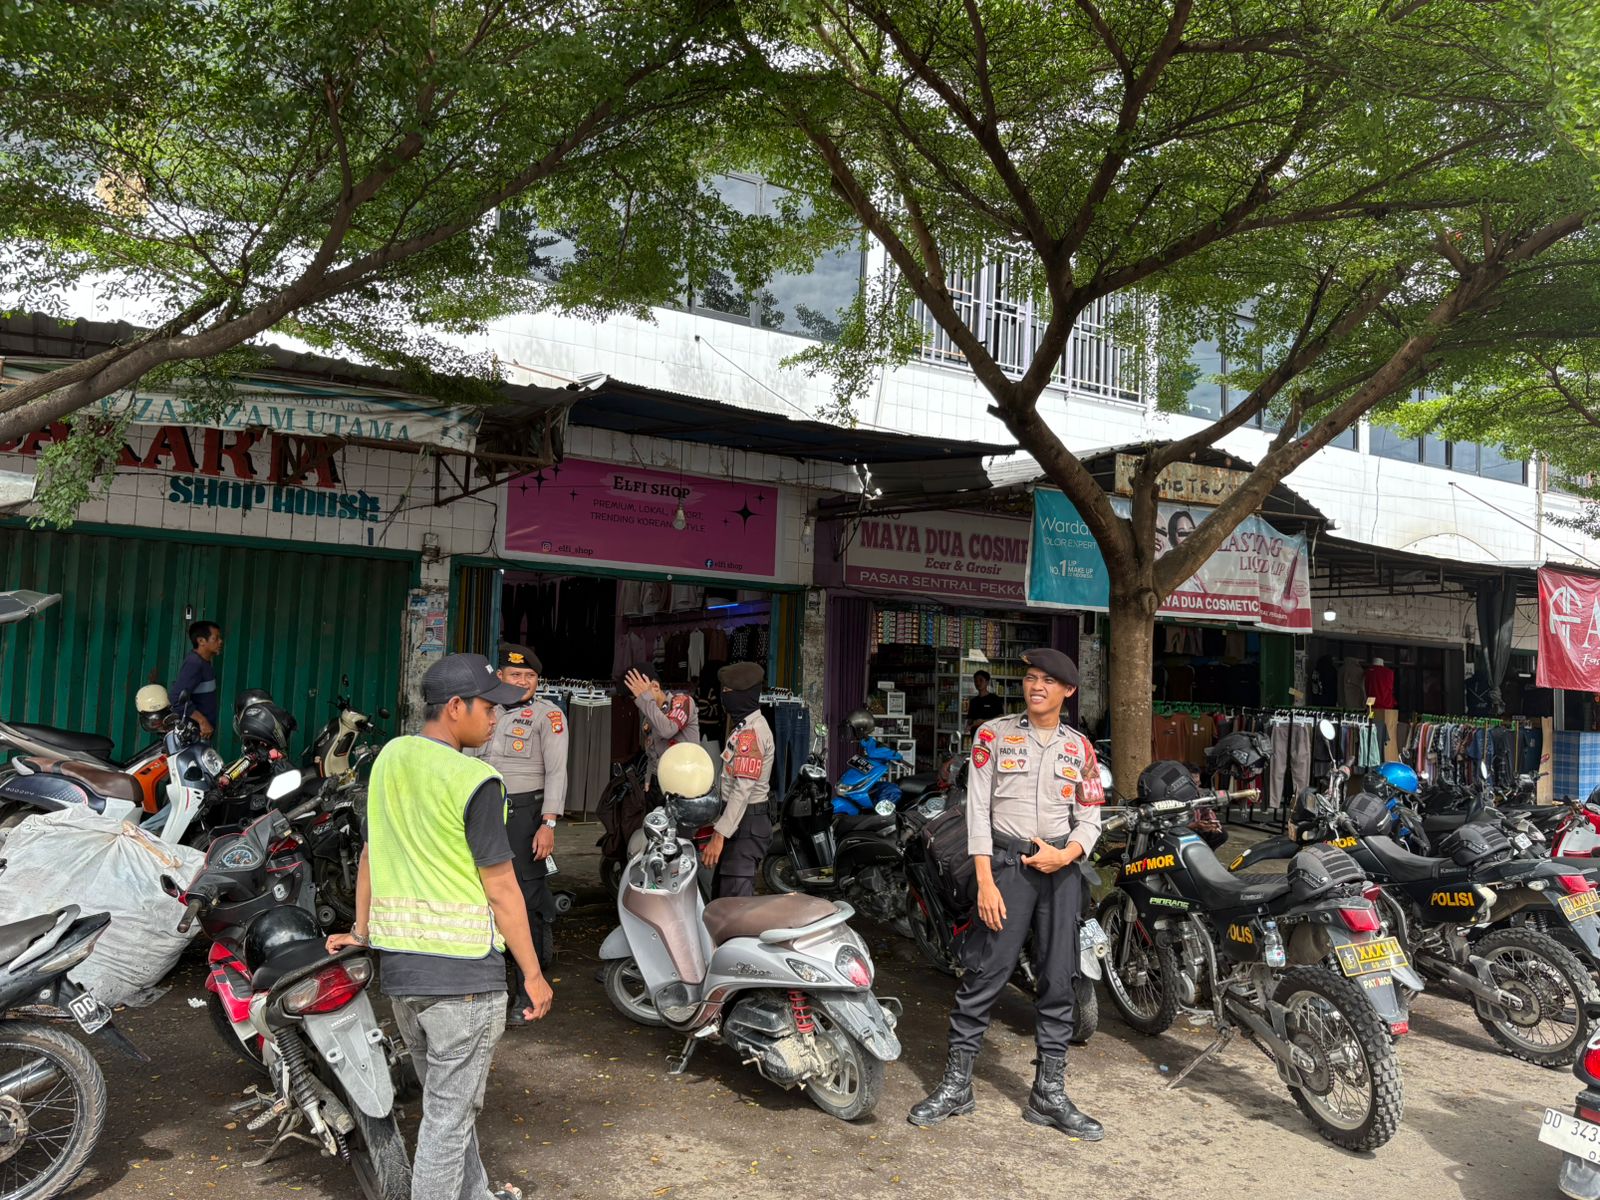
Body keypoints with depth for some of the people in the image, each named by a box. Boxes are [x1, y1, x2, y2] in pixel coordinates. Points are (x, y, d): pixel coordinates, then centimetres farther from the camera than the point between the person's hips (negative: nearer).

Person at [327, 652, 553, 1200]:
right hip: (462, 973, -8)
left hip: (398, 965, 8)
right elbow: (501, 890, -15)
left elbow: (371, 853, 14)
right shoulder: (473, 781, -18)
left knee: (446, 1101, 23)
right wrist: (534, 974, -7)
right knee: (449, 1116, 6)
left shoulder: (389, 757, 4)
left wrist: (362, 931, 25)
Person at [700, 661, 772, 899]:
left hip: (746, 824, -11)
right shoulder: (745, 727, 16)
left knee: (735, 898, -14)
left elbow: (743, 789, -24)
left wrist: (720, 835, -27)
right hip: (741, 820, 11)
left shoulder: (750, 732, -17)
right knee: (721, 893, 16)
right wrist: (718, 824, 21)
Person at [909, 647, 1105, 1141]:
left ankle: (1049, 1093, 17)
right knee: (983, 974, -5)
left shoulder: (1080, 748, 10)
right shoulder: (994, 734, 1)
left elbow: (1090, 817, 11)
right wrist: (985, 882, -10)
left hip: (1060, 866, 3)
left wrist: (1067, 854, -10)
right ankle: (956, 1086, 6)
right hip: (1006, 862, -3)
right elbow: (978, 809, -3)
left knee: (1058, 980, 6)